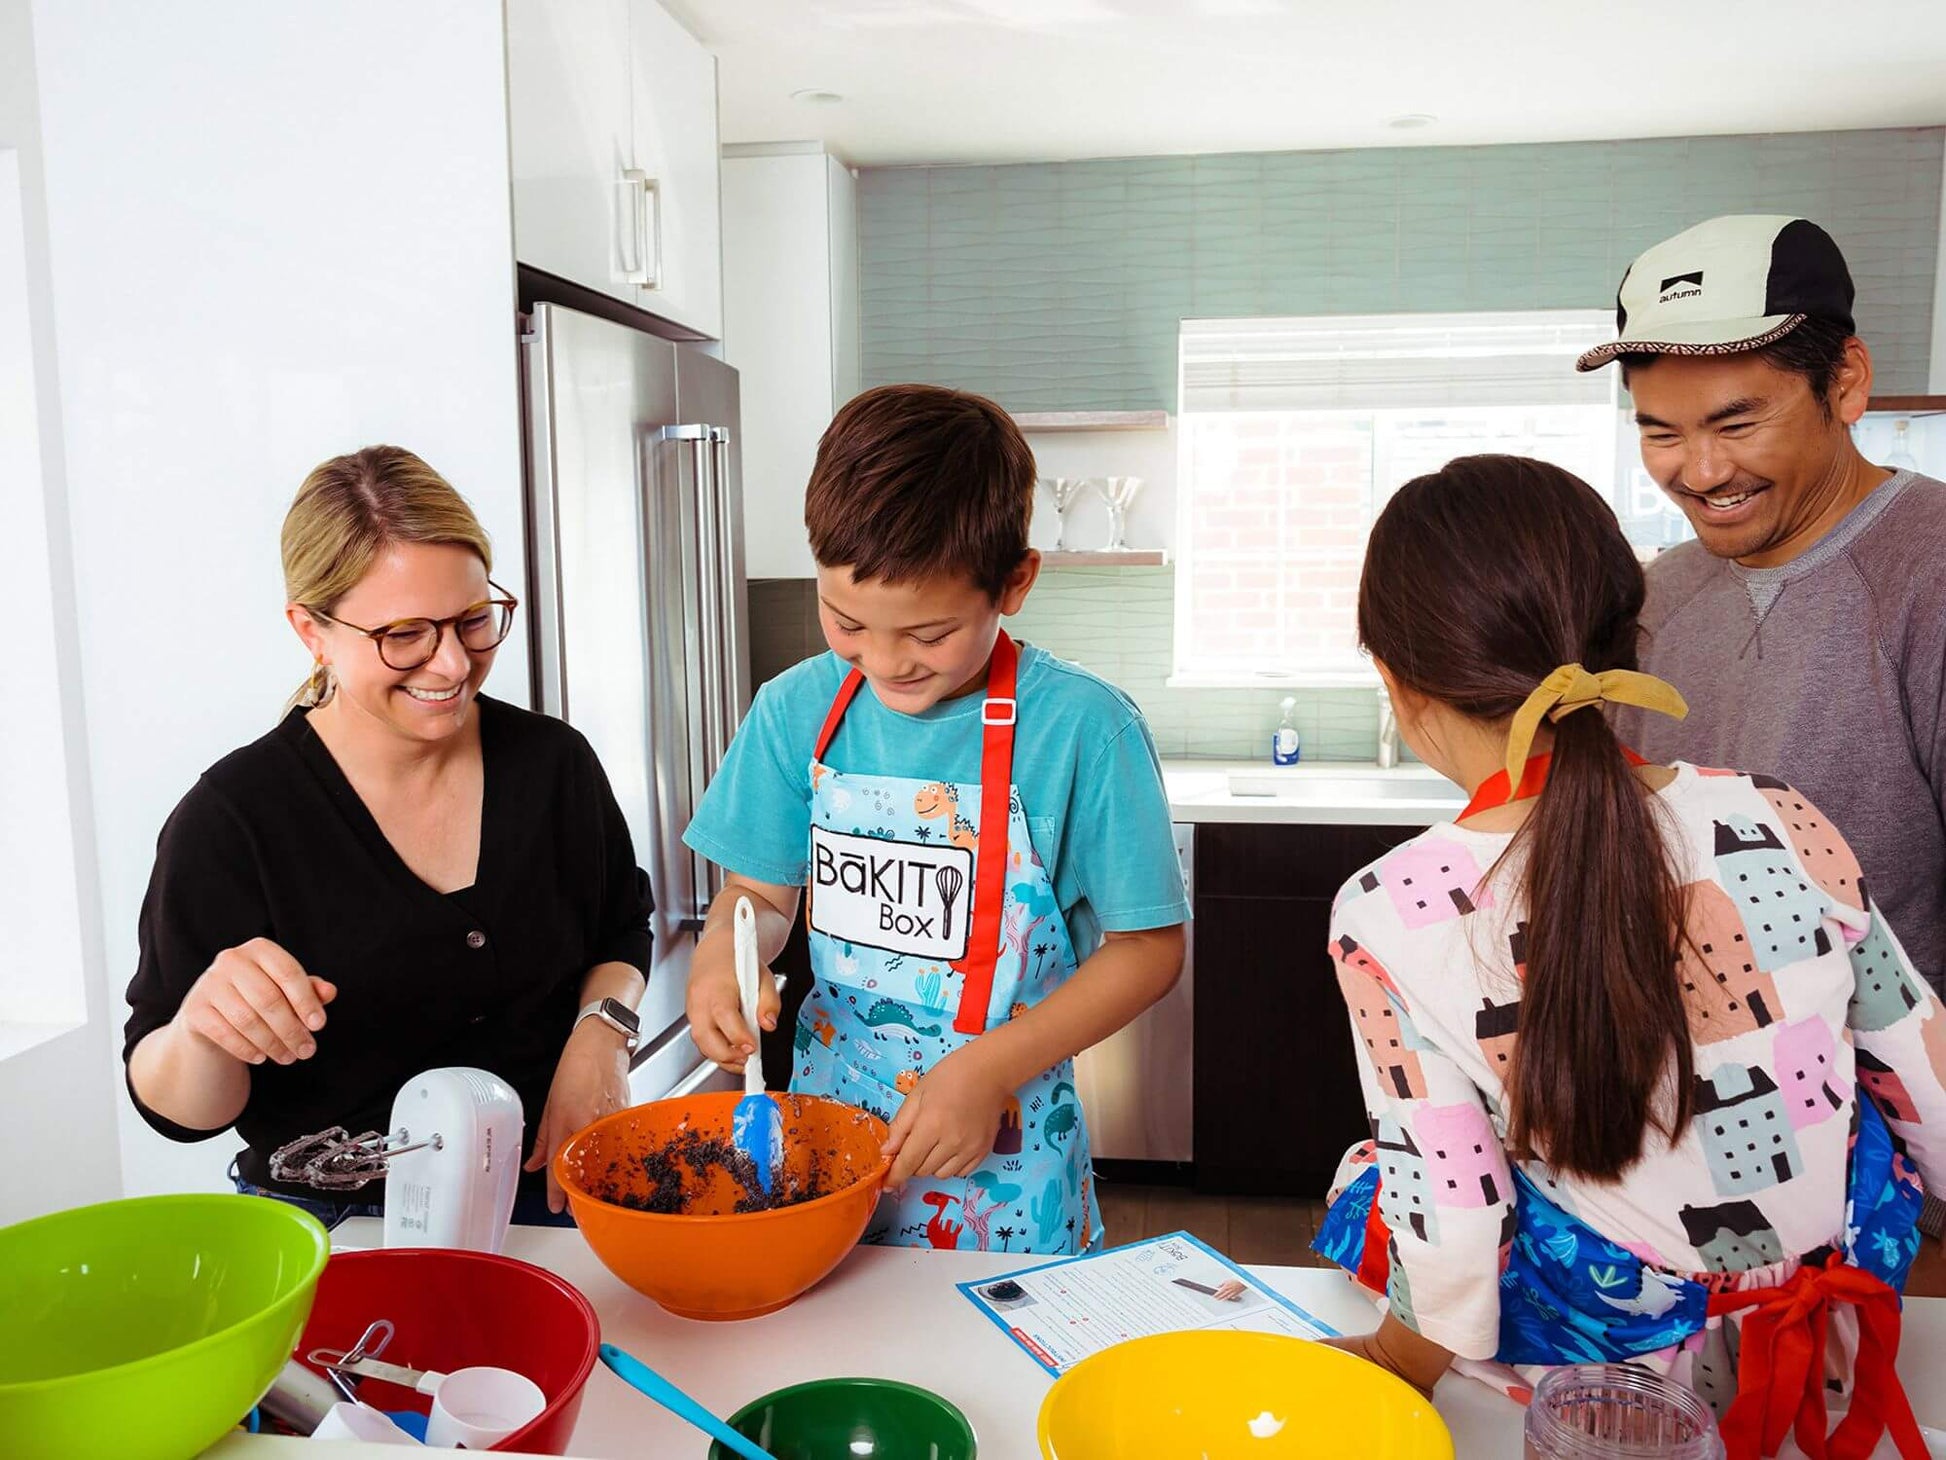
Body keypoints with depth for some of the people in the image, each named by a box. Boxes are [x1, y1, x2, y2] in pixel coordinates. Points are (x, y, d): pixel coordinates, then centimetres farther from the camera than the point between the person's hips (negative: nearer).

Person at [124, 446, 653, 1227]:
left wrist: (600, 1032, -4)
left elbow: (624, 928, 15)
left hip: (553, 1190, 2)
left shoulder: (554, 761, -2)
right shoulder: (232, 818, -12)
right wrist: (203, 1031, -29)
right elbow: (180, 1112, -7)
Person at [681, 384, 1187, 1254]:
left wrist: (990, 1070, -20)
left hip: (1000, 1157, -3)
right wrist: (720, 956, -17)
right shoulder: (798, 710, -5)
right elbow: (761, 892, 6)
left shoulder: (1083, 727, -18)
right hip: (825, 1114, 4)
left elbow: (1148, 947, -11)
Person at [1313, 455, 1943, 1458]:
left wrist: (1392, 1365, 3)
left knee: (1367, 1178, 22)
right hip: (1835, 1343, 3)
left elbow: (1451, 1246, -18)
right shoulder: (1783, 827, -16)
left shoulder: (1389, 920, -24)